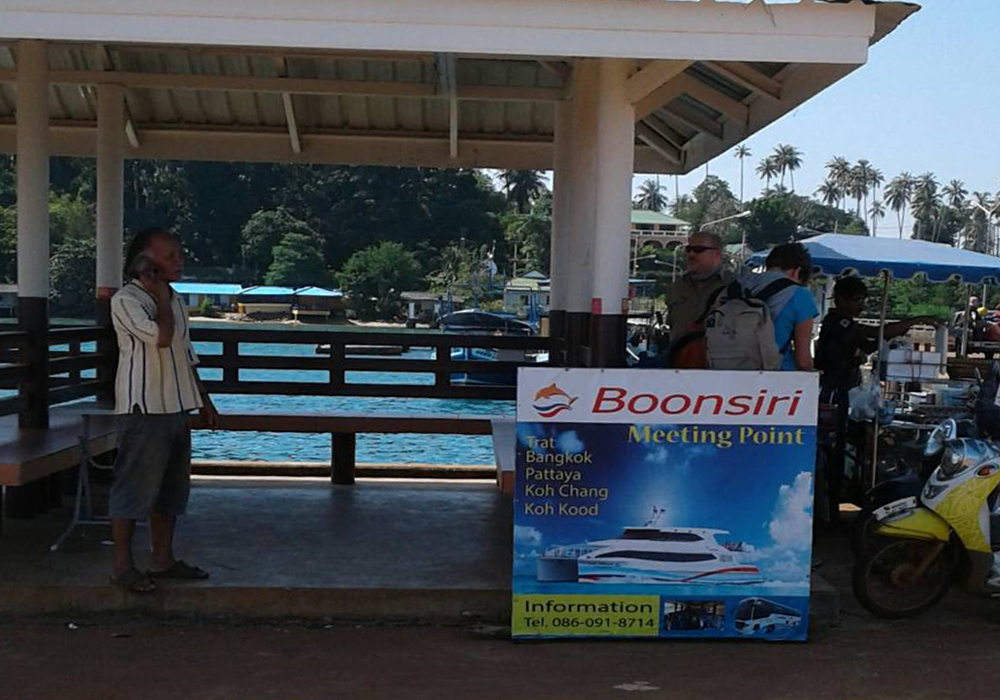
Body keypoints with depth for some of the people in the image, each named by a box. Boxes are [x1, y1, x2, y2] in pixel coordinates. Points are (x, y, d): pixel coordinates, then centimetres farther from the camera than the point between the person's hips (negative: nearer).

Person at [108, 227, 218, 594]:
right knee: (134, 487, -2)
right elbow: (161, 336, -25)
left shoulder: (175, 301, 15)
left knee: (170, 488, 13)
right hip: (143, 408, -8)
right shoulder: (125, 300, -11)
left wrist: (203, 399, 20)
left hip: (176, 408, 8)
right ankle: (123, 565, 7)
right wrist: (160, 294, -12)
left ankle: (163, 559, 23)